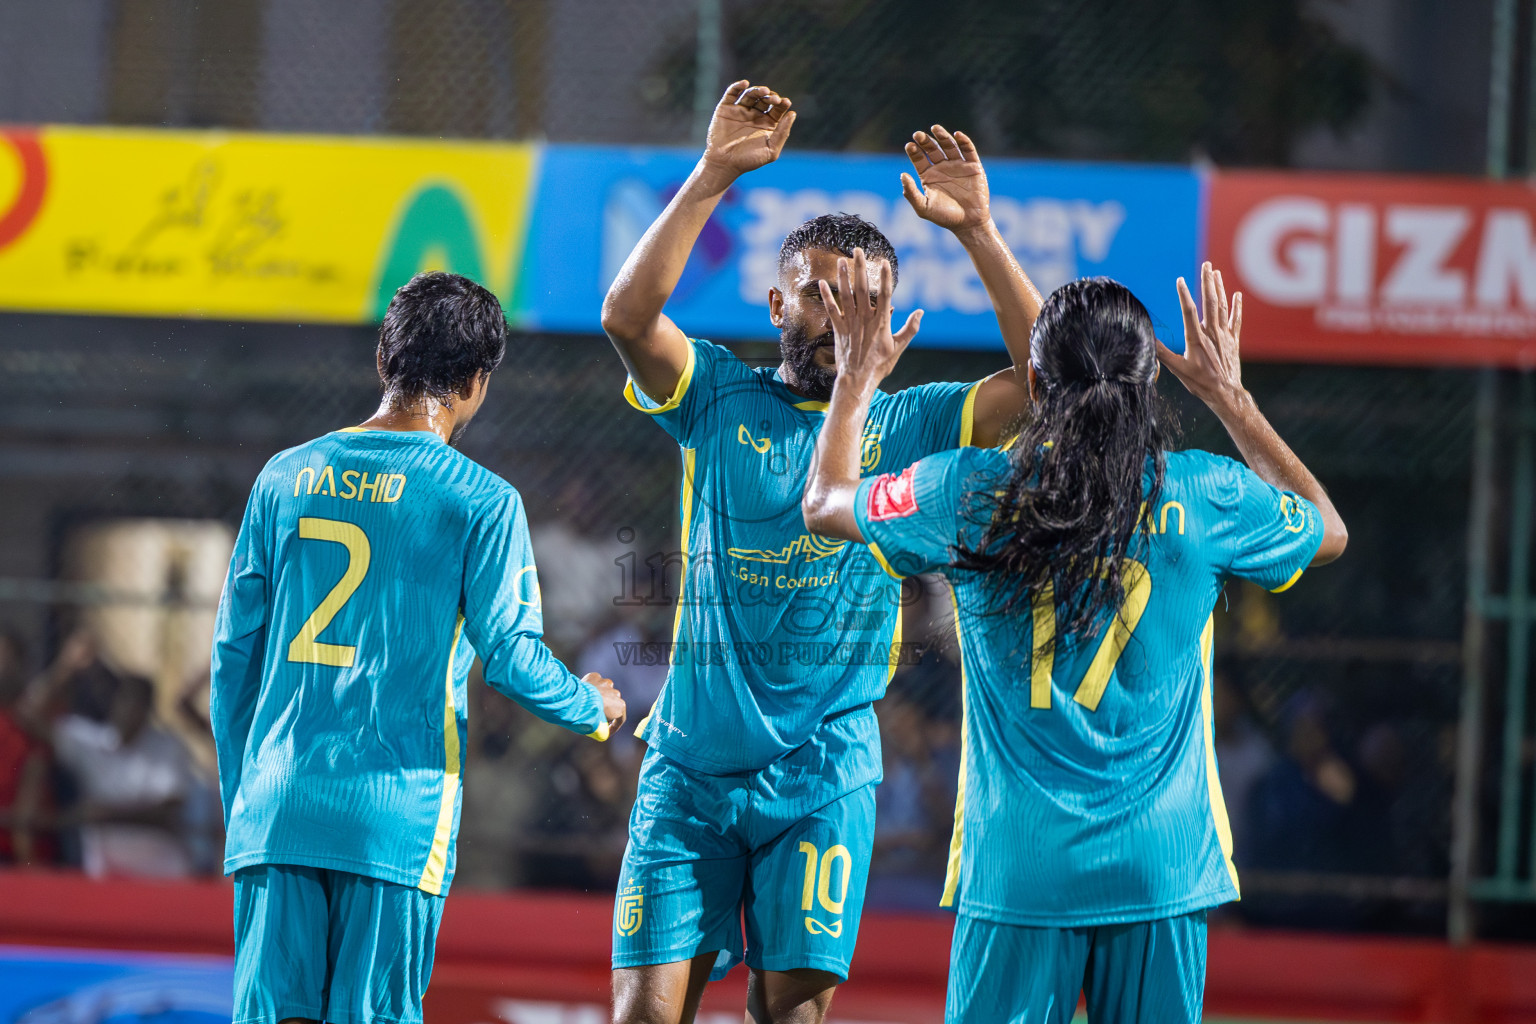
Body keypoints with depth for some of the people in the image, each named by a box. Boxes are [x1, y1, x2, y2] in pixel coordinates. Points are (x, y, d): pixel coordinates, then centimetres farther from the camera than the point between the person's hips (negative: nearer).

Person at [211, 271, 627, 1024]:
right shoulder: (479, 501, -3)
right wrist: (594, 708, 17)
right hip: (397, 814, -3)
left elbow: (234, 655, 13)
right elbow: (510, 657, -4)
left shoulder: (285, 478, 10)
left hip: (275, 806, 4)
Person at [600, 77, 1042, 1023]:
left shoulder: (907, 428, 6)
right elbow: (629, 316, -12)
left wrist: (977, 230, -12)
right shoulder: (722, 400, 5)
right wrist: (715, 174, -17)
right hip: (691, 766, 0)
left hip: (821, 777, 0)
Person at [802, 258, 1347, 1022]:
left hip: (1016, 866, -1)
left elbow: (825, 502, 19)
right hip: (1161, 866, 1)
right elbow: (1328, 530, 22)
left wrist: (859, 374, 33)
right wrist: (1229, 396, 28)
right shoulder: (1204, 496, -1)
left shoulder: (970, 494, -2)